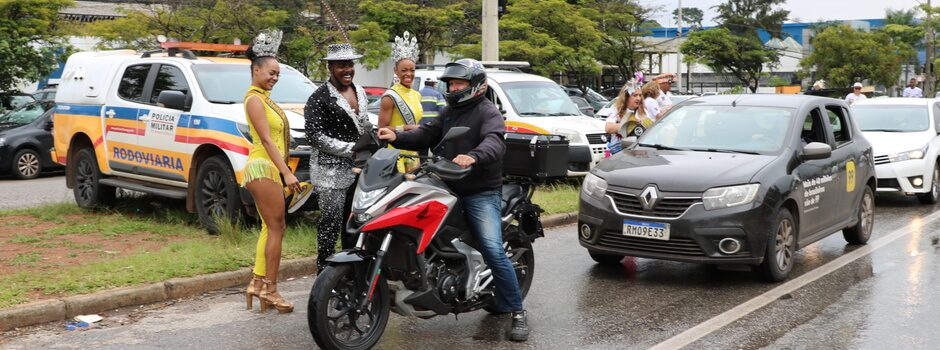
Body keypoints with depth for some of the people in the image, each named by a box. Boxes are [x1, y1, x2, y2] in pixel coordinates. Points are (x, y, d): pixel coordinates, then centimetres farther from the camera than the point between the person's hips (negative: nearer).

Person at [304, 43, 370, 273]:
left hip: (359, 169, 7)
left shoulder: (360, 92, 15)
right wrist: (351, 149, -16)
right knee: (331, 222, -8)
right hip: (332, 170, -7)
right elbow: (314, 135, -15)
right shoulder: (320, 98, -8)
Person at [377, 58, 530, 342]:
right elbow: (426, 135, 12)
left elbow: (494, 141, -27)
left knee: (493, 251, -19)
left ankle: (516, 311, -11)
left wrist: (473, 156, -48)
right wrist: (397, 137, -6)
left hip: (482, 194, -8)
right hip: (451, 190, 8)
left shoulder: (487, 112, -8)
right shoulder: (449, 112, 19)